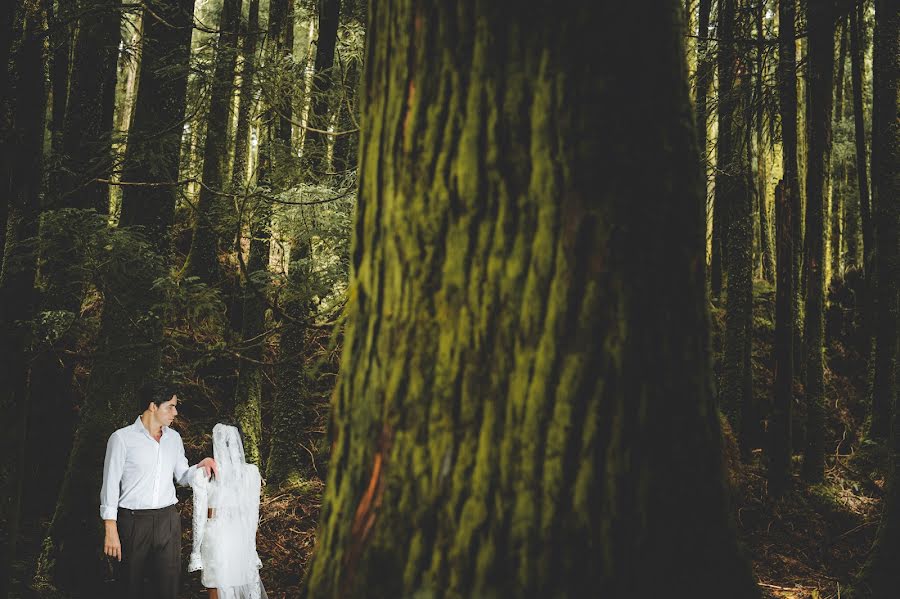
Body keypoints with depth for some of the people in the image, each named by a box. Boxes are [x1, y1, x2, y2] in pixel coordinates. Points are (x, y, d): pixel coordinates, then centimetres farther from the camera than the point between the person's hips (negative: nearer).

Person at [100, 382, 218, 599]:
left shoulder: (174, 438, 11)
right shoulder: (122, 438, -5)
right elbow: (110, 485, -6)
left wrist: (200, 466, -1)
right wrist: (111, 530, -11)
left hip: (168, 520, 4)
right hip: (133, 522, -4)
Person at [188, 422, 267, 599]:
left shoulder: (203, 474, -11)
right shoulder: (252, 472, -4)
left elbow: (199, 516, -6)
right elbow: (254, 513, 3)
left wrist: (196, 551, 3)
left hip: (215, 538, -2)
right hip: (242, 537, 2)